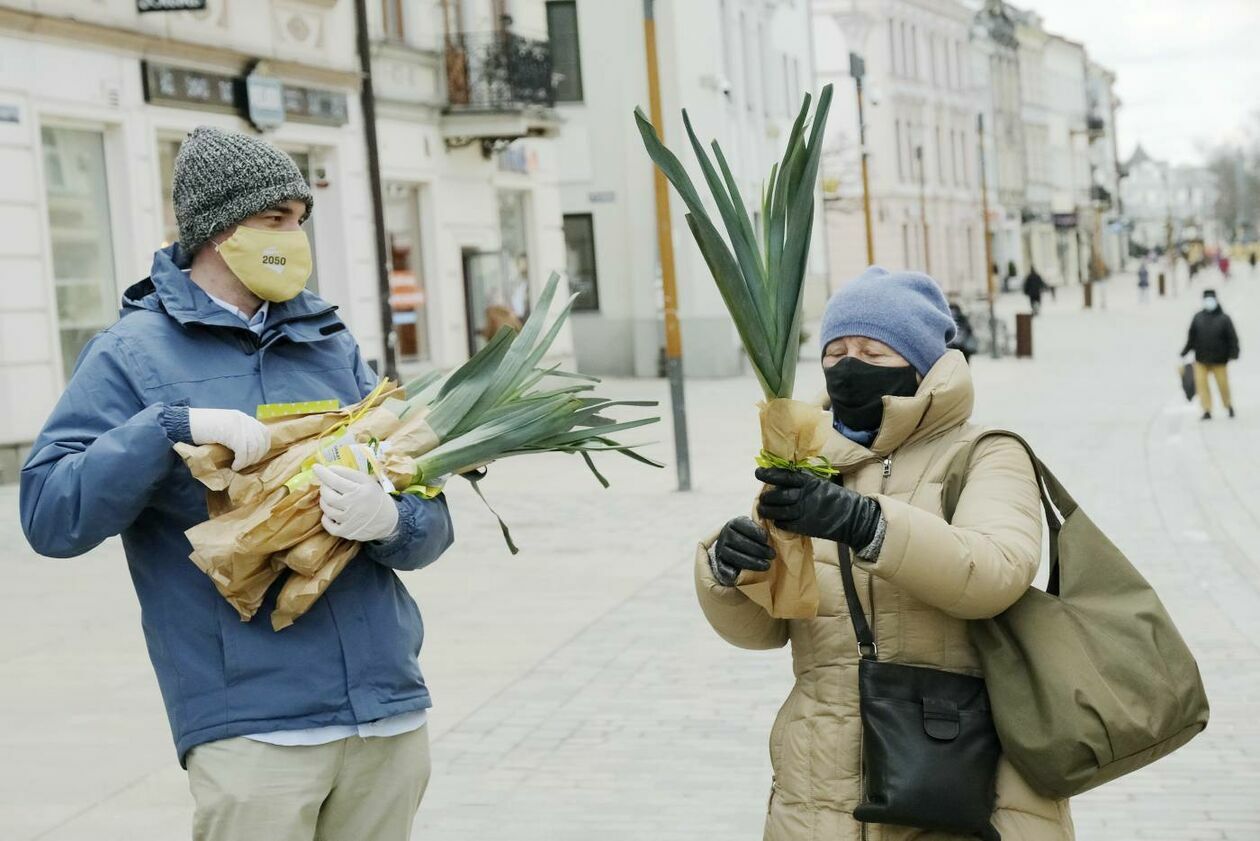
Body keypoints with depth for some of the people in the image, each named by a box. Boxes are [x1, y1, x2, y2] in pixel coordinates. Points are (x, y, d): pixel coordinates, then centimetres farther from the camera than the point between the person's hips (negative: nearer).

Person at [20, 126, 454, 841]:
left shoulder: (334, 346, 13)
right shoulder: (134, 354, 0)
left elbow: (432, 521, 9)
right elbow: (49, 517, -9)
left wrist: (393, 520, -15)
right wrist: (173, 426, -19)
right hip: (253, 728, -5)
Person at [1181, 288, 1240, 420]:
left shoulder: (1224, 319, -2)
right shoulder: (1198, 318, 6)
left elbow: (1233, 338, -4)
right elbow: (1191, 337, 14)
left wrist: (1233, 354, -14)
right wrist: (1184, 352, 15)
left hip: (1219, 360, -2)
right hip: (1201, 360, 2)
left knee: (1223, 384, 1)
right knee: (1201, 383, -7)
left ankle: (1229, 405, 28)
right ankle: (1207, 411, -1)